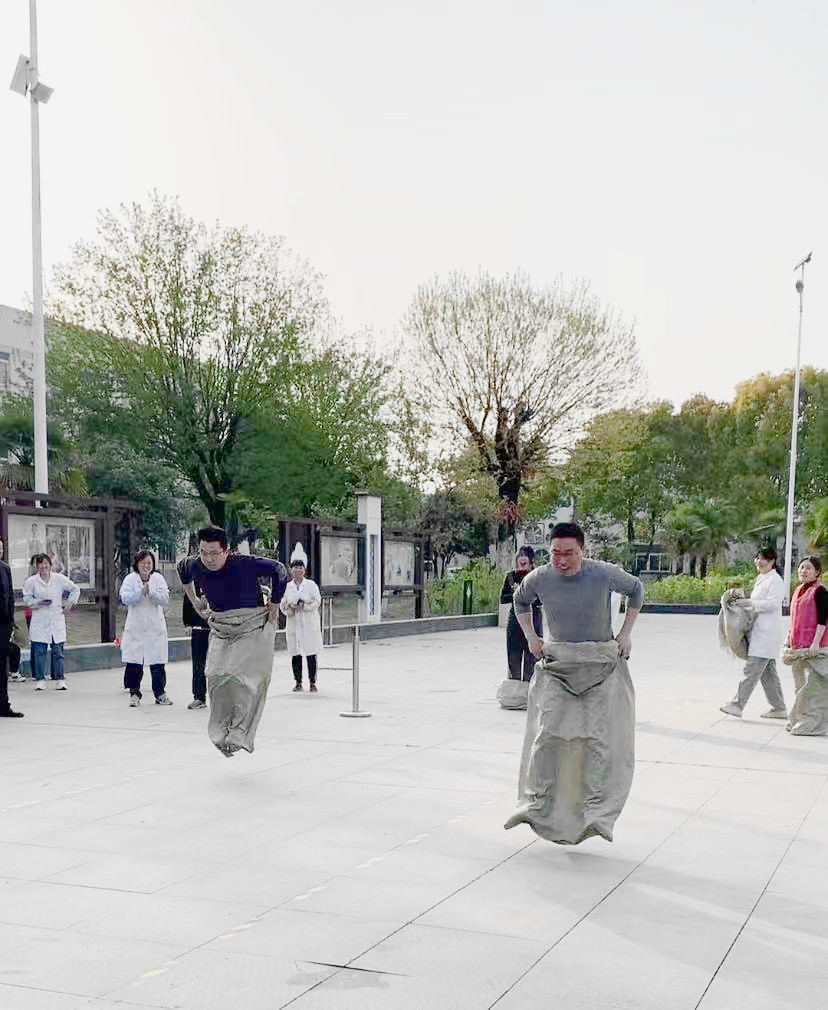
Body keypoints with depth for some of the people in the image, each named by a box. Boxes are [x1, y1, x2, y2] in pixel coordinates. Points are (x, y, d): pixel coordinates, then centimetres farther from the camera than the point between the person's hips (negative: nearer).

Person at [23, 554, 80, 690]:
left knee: (58, 651, 3)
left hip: (57, 620, 1)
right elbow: (27, 599, 3)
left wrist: (69, 603, 8)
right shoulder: (31, 581, 3)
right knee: (39, 651, -5)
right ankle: (39, 680, 3)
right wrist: (40, 602, -13)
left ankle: (59, 680, 8)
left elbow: (75, 589, 18)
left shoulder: (60, 579, 7)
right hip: (39, 621, -1)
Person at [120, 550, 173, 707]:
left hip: (155, 627, 1)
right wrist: (141, 591, -20)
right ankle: (134, 694, 11)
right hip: (135, 627, -1)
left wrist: (150, 591, -19)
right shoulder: (130, 579, 2)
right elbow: (125, 598, -11)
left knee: (158, 663, 3)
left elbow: (164, 599, -6)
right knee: (134, 664, -1)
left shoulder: (158, 578, 5)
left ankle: (160, 694, 14)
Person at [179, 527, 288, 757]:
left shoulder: (246, 564, -24)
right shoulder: (196, 567, -10)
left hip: (253, 629, -5)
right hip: (220, 631, 5)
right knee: (217, 678, -5)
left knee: (242, 678, -17)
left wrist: (274, 604, -4)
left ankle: (239, 734, -13)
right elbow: (184, 570, 17)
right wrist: (194, 600, 18)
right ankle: (222, 732, 7)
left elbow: (279, 570, -10)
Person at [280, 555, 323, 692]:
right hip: (293, 625, 2)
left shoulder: (311, 584, 6)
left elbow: (317, 601, -5)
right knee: (295, 655, 4)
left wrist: (304, 604, -18)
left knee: (311, 654, -2)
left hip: (310, 625, -2)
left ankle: (312, 682, 5)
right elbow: (282, 605, 8)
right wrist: (288, 607, -13)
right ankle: (298, 682, 13)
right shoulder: (287, 587, 11)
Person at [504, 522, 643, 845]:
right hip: (557, 664, 2)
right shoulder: (539, 579, -6)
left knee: (599, 736, -9)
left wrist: (625, 633, 5)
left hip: (602, 664, -2)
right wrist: (531, 637, 10)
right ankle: (536, 804, 0)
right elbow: (520, 600, 19)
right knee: (548, 733, -8)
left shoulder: (604, 574, -13)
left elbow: (636, 590, 8)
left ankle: (596, 814, -6)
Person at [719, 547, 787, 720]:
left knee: (751, 669, -10)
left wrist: (750, 603, -20)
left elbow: (773, 603, -19)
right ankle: (778, 708, 17)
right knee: (768, 672, 12)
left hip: (766, 633, -10)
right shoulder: (761, 579, 20)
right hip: (758, 632, 10)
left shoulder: (775, 580, -9)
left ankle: (737, 704, -10)